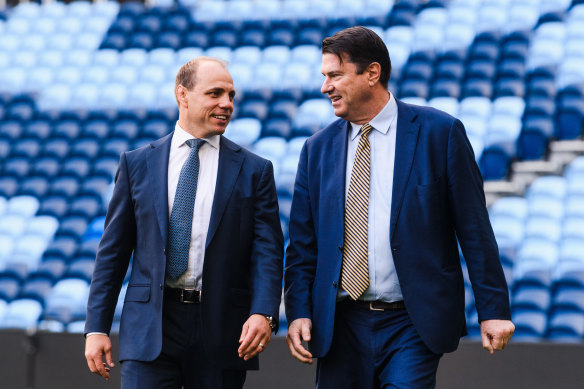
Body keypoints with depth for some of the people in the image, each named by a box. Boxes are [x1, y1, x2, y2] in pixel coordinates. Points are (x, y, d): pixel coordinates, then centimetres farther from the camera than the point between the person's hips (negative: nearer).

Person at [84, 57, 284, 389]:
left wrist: (263, 313, -18)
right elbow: (113, 250, 9)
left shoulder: (254, 171, 7)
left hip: (222, 331, 0)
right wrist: (97, 327, 2)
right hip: (151, 326, 0)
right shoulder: (137, 163, 9)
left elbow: (267, 251, -1)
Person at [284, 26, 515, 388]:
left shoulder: (440, 132, -2)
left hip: (413, 324, -3)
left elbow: (475, 230, -2)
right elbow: (303, 241, 11)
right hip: (342, 326, 4)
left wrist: (493, 310, -4)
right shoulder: (318, 148, 9)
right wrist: (299, 312, -2)